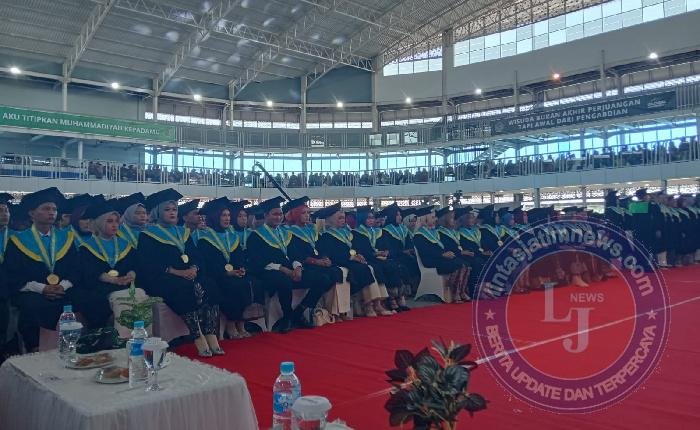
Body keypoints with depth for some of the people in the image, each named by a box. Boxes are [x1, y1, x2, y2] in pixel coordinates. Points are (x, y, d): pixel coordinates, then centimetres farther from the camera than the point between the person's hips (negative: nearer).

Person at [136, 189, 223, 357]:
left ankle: (212, 337, -33)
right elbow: (148, 265, -6)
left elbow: (195, 255, 15)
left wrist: (194, 268, -9)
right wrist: (177, 272, -16)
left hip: (189, 275, 5)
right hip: (161, 279, -5)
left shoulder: (183, 232, 23)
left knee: (208, 287, -26)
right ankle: (199, 338, -36)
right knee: (186, 289, -35)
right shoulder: (148, 235, 6)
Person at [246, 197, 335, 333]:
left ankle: (297, 313, -5)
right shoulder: (256, 236, 2)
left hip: (290, 271, 7)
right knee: (285, 282, -41)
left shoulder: (285, 234, 22)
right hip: (270, 274, -6)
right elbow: (257, 261, -11)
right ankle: (288, 317, -14)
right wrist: (282, 269, -20)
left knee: (324, 280, -11)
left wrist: (297, 267, -9)